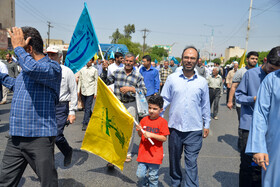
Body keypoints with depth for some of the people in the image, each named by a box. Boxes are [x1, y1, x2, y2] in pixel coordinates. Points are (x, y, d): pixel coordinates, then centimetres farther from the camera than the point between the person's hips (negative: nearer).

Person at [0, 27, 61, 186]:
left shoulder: (53, 67, -10)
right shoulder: (26, 68, 17)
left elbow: (33, 69, -34)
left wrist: (18, 47, -18)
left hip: (40, 138, -8)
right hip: (16, 137, 8)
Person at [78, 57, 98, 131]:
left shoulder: (94, 70, 0)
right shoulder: (82, 69, 8)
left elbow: (96, 82, 2)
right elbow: (80, 80, 12)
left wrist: (95, 93, -2)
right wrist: (78, 91, 8)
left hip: (90, 92, -4)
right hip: (83, 91, 4)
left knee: (87, 108, -8)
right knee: (86, 107, 13)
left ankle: (85, 124, -4)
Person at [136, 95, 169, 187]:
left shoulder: (162, 122, -8)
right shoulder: (144, 120, 5)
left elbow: (164, 138, -11)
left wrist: (151, 135, -20)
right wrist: (139, 131, -9)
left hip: (155, 155, -4)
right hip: (143, 152, 4)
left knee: (153, 177, 7)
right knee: (140, 175, 6)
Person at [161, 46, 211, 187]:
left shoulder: (202, 82, 2)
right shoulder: (172, 78, 0)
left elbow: (205, 105, 10)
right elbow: (164, 100, 5)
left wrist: (206, 125, 11)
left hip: (194, 129, -1)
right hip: (175, 127, 1)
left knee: (191, 162, 1)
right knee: (174, 159, 17)